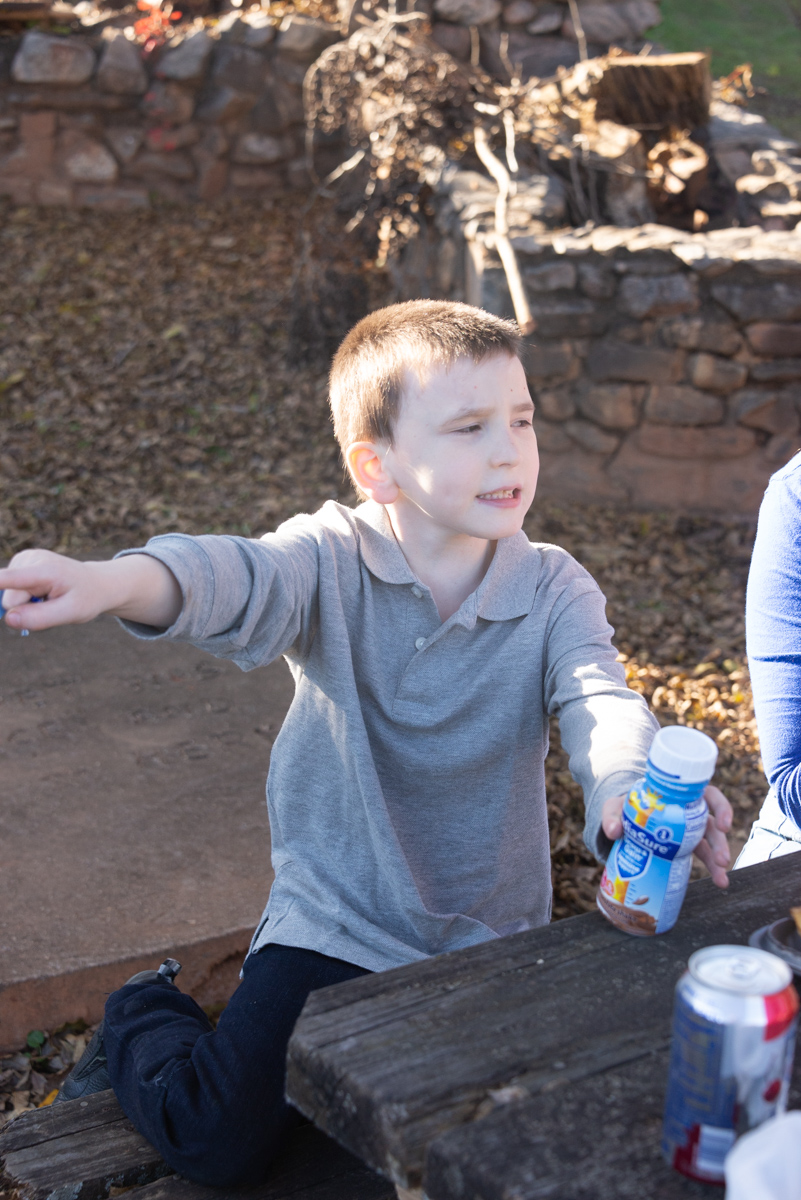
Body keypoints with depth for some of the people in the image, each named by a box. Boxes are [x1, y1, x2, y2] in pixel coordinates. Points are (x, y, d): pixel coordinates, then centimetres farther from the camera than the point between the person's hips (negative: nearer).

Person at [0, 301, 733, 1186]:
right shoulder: (331, 562, -14)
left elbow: (600, 702, -24)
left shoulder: (555, 591, -8)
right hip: (335, 925, -2)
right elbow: (238, 580, -34)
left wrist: (632, 798, -49)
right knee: (217, 1144, -8)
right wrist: (111, 582, -58)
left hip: (492, 937, 2)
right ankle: (145, 1020, 26)